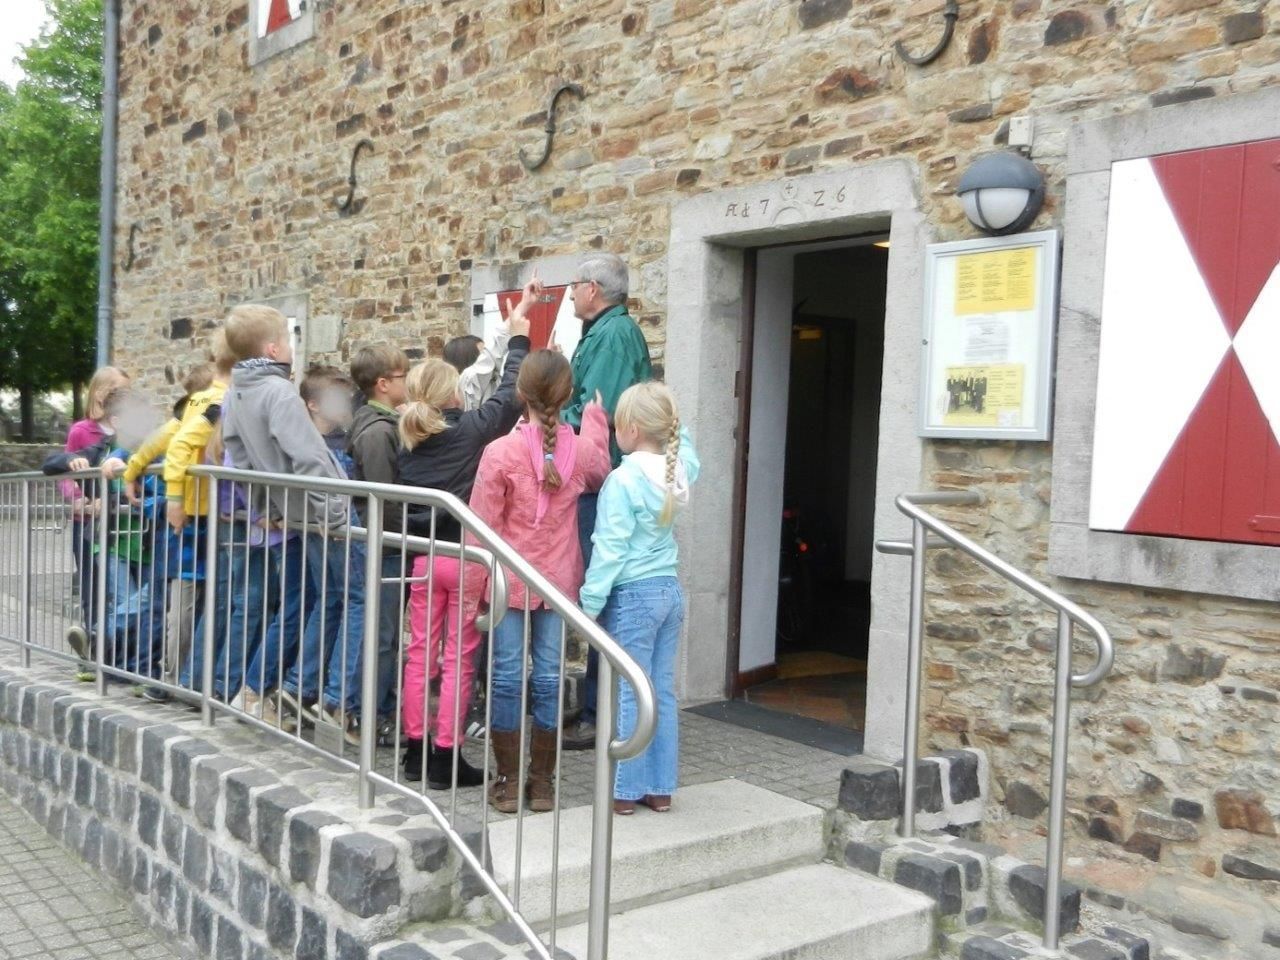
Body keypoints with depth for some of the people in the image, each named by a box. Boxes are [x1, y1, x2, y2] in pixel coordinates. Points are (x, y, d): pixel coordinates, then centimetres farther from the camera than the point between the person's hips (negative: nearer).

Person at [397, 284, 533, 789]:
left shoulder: (410, 439, 5)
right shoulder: (471, 428, -10)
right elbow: (509, 394, -1)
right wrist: (518, 335, 9)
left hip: (422, 555, 5)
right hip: (465, 555, -5)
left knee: (420, 652, 12)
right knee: (459, 657, 1)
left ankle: (415, 749, 20)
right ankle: (445, 758, 5)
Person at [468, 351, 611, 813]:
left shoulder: (501, 451, -14)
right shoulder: (582, 448, -5)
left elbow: (483, 523, -10)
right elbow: (600, 476, 21)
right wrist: (595, 419, 30)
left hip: (509, 580, -2)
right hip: (558, 580, 3)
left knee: (507, 676, 5)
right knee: (549, 677, 8)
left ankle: (509, 780, 13)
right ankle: (543, 781, 17)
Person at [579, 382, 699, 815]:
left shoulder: (623, 480, -17)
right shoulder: (678, 469, 1)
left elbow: (610, 549, -17)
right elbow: (684, 444, 28)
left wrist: (589, 604, -12)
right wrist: (671, 418, 19)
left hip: (632, 596, -7)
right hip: (670, 591, 7)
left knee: (628, 695, 2)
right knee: (662, 692, 12)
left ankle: (625, 791, 10)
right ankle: (660, 788, 20)